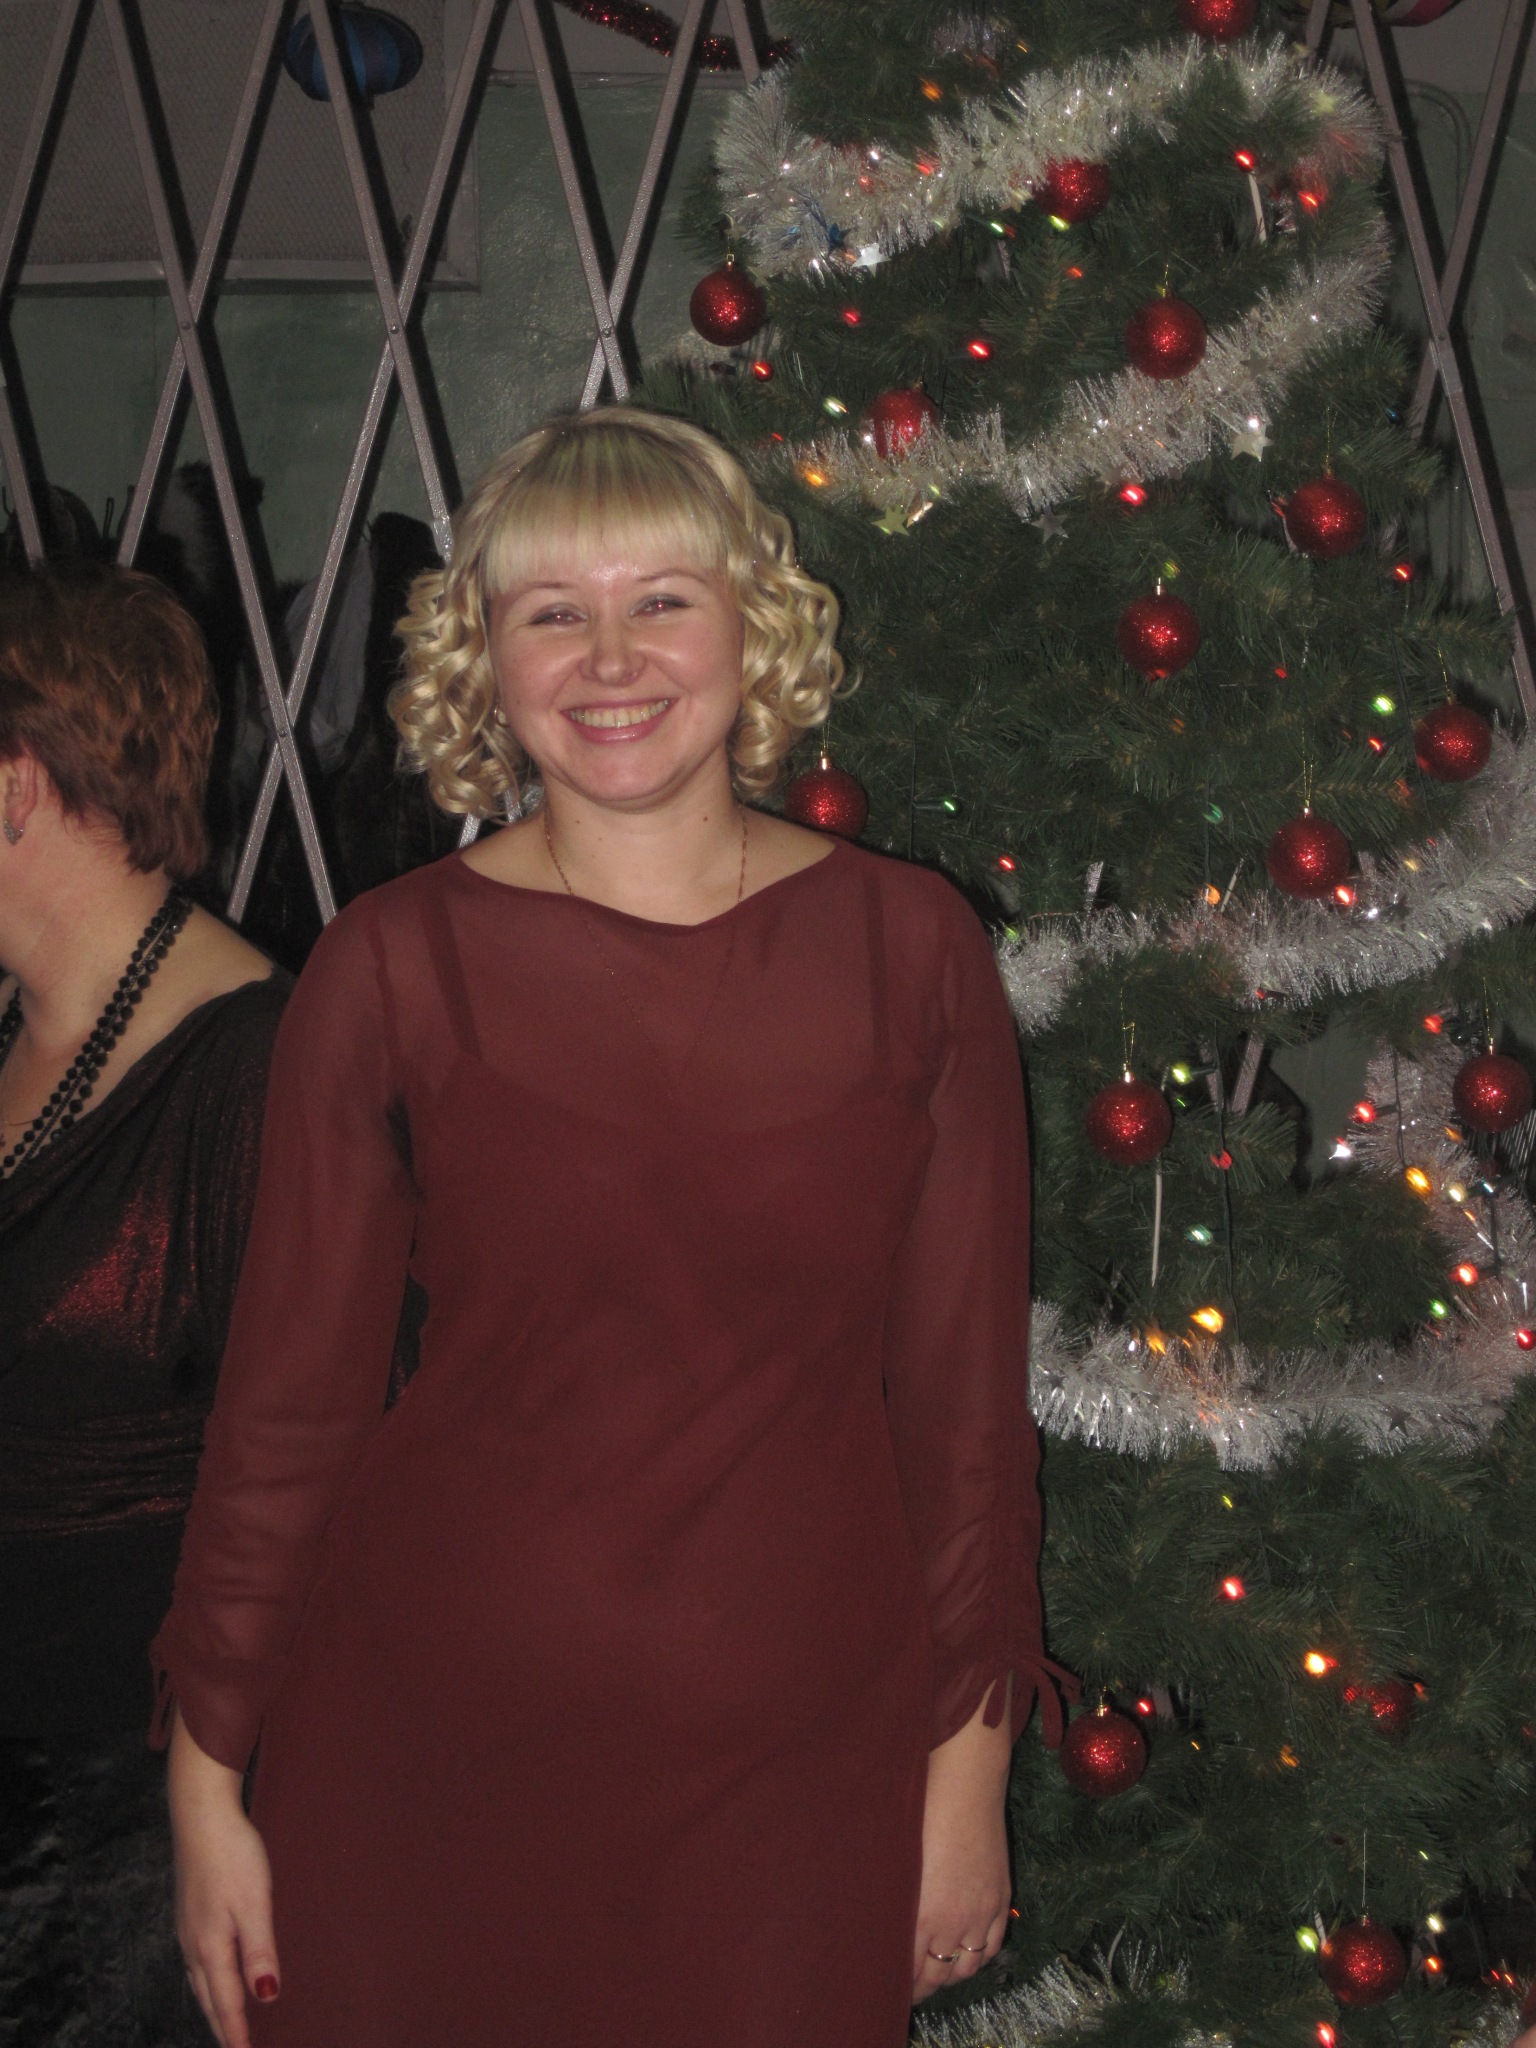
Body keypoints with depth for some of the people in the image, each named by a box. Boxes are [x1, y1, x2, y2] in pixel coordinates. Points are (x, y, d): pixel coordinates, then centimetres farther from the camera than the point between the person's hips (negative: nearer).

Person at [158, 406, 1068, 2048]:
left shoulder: (908, 948, -1)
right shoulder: (393, 967, -5)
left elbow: (964, 1383, 2)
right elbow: (287, 1392, -1)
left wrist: (970, 1763, 3)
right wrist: (208, 1785, 1)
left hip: (802, 1757, 1)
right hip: (435, 1741, 0)